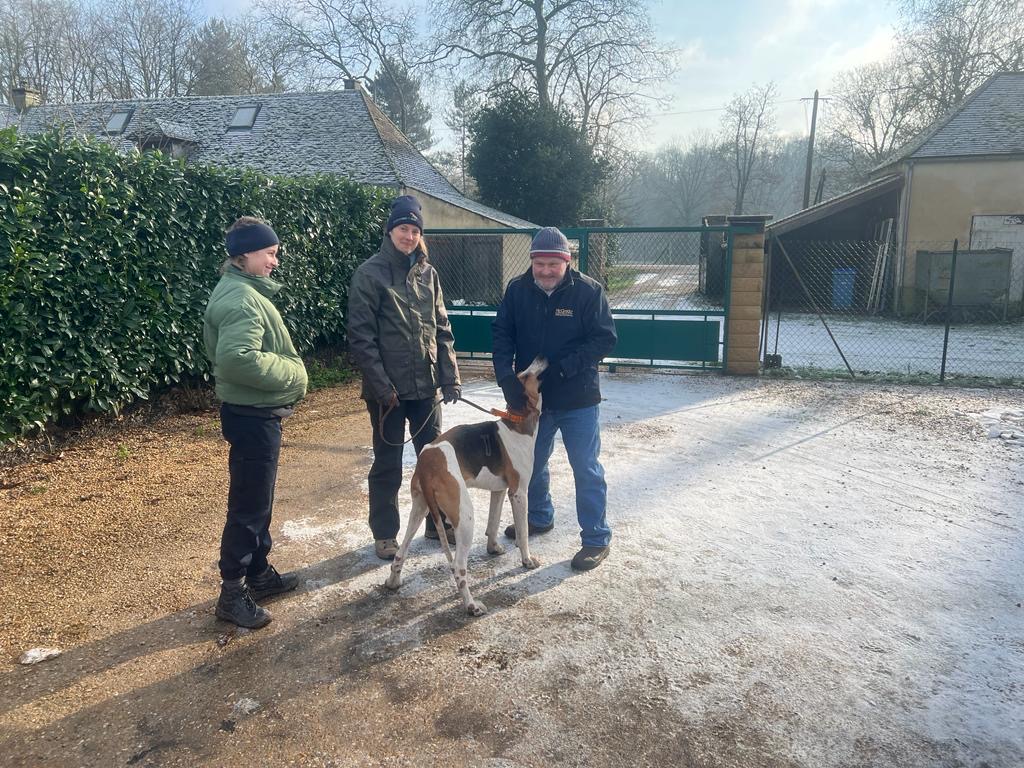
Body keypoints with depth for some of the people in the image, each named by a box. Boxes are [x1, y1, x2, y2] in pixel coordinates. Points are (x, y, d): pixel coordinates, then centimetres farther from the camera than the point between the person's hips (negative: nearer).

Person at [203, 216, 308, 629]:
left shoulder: (246, 291, 13)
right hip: (252, 416, -11)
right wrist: (291, 373, -20)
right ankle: (232, 593, 12)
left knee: (258, 500, 20)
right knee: (248, 506, -1)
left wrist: (288, 372, 7)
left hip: (257, 413, 11)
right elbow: (237, 358, -34)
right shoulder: (240, 299, -21)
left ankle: (258, 572, 34)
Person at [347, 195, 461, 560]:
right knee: (388, 464, 8)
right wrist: (382, 386, -16)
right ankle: (385, 533, 23)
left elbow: (442, 329, 9)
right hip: (388, 389, -4)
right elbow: (360, 337, -11)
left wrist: (450, 376, 2)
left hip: (427, 385, 5)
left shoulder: (427, 273, 7)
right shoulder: (369, 274, -8)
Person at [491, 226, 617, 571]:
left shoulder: (589, 290, -13)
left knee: (586, 469, 2)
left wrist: (564, 367, -24)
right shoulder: (517, 289, -3)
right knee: (531, 463, 19)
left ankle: (597, 538, 16)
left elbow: (604, 338, -14)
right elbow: (501, 334, -4)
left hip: (577, 399, -4)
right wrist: (507, 377, -18)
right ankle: (539, 517, 42)